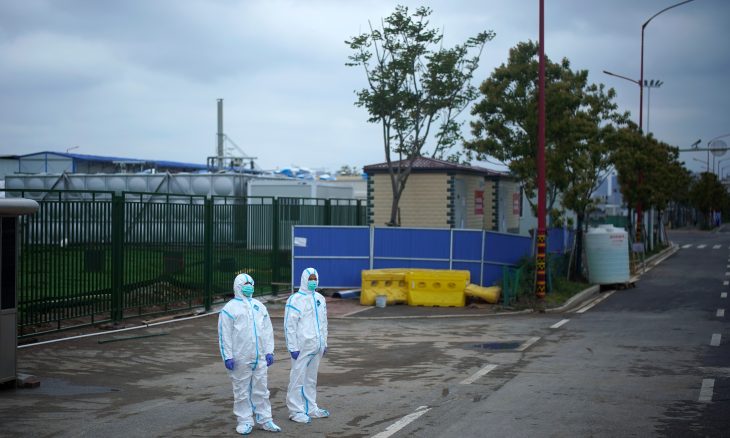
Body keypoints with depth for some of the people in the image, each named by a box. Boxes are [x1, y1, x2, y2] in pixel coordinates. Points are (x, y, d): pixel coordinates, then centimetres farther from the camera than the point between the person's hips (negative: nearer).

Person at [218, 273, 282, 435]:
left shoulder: (258, 306, 13)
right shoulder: (230, 308, -3)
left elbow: (267, 330, 16)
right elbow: (224, 335, -6)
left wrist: (269, 351, 10)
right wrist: (227, 357, -10)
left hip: (259, 358, 4)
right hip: (240, 359, -4)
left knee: (261, 389, 9)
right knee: (241, 391, 2)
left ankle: (265, 419, 16)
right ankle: (245, 421, 10)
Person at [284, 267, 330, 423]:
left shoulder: (320, 299, 11)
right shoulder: (295, 300, -9)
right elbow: (289, 325, -11)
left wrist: (324, 343, 16)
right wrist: (293, 347, -14)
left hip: (316, 346, 6)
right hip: (302, 347, -6)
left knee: (311, 378, 13)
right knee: (298, 378, -3)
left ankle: (311, 408, 21)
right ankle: (296, 411, 2)